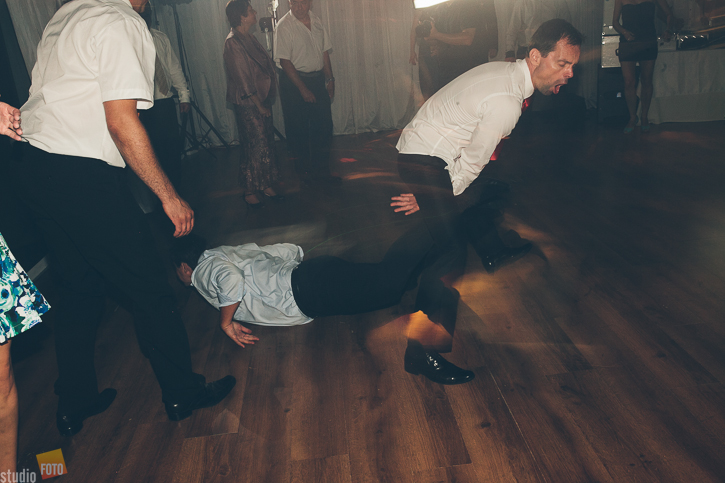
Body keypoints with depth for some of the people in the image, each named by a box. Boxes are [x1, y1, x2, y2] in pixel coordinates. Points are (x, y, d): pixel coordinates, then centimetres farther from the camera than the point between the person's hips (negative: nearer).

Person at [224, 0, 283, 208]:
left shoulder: (249, 38, 13)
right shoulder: (233, 42, -15)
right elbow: (243, 80, -18)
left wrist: (267, 102, 9)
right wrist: (260, 106, -14)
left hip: (261, 100, 9)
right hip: (248, 104, -9)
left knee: (266, 142, 12)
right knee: (256, 147, -2)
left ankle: (266, 185, 24)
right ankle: (249, 191, 12)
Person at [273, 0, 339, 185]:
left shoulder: (316, 21, 6)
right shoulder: (284, 26, -12)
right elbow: (285, 61, -15)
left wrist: (330, 79, 10)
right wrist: (303, 89, -16)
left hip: (318, 78, 5)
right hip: (293, 80, -5)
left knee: (324, 126, 4)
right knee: (298, 129, 3)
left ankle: (322, 170, 16)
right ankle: (305, 170, 19)